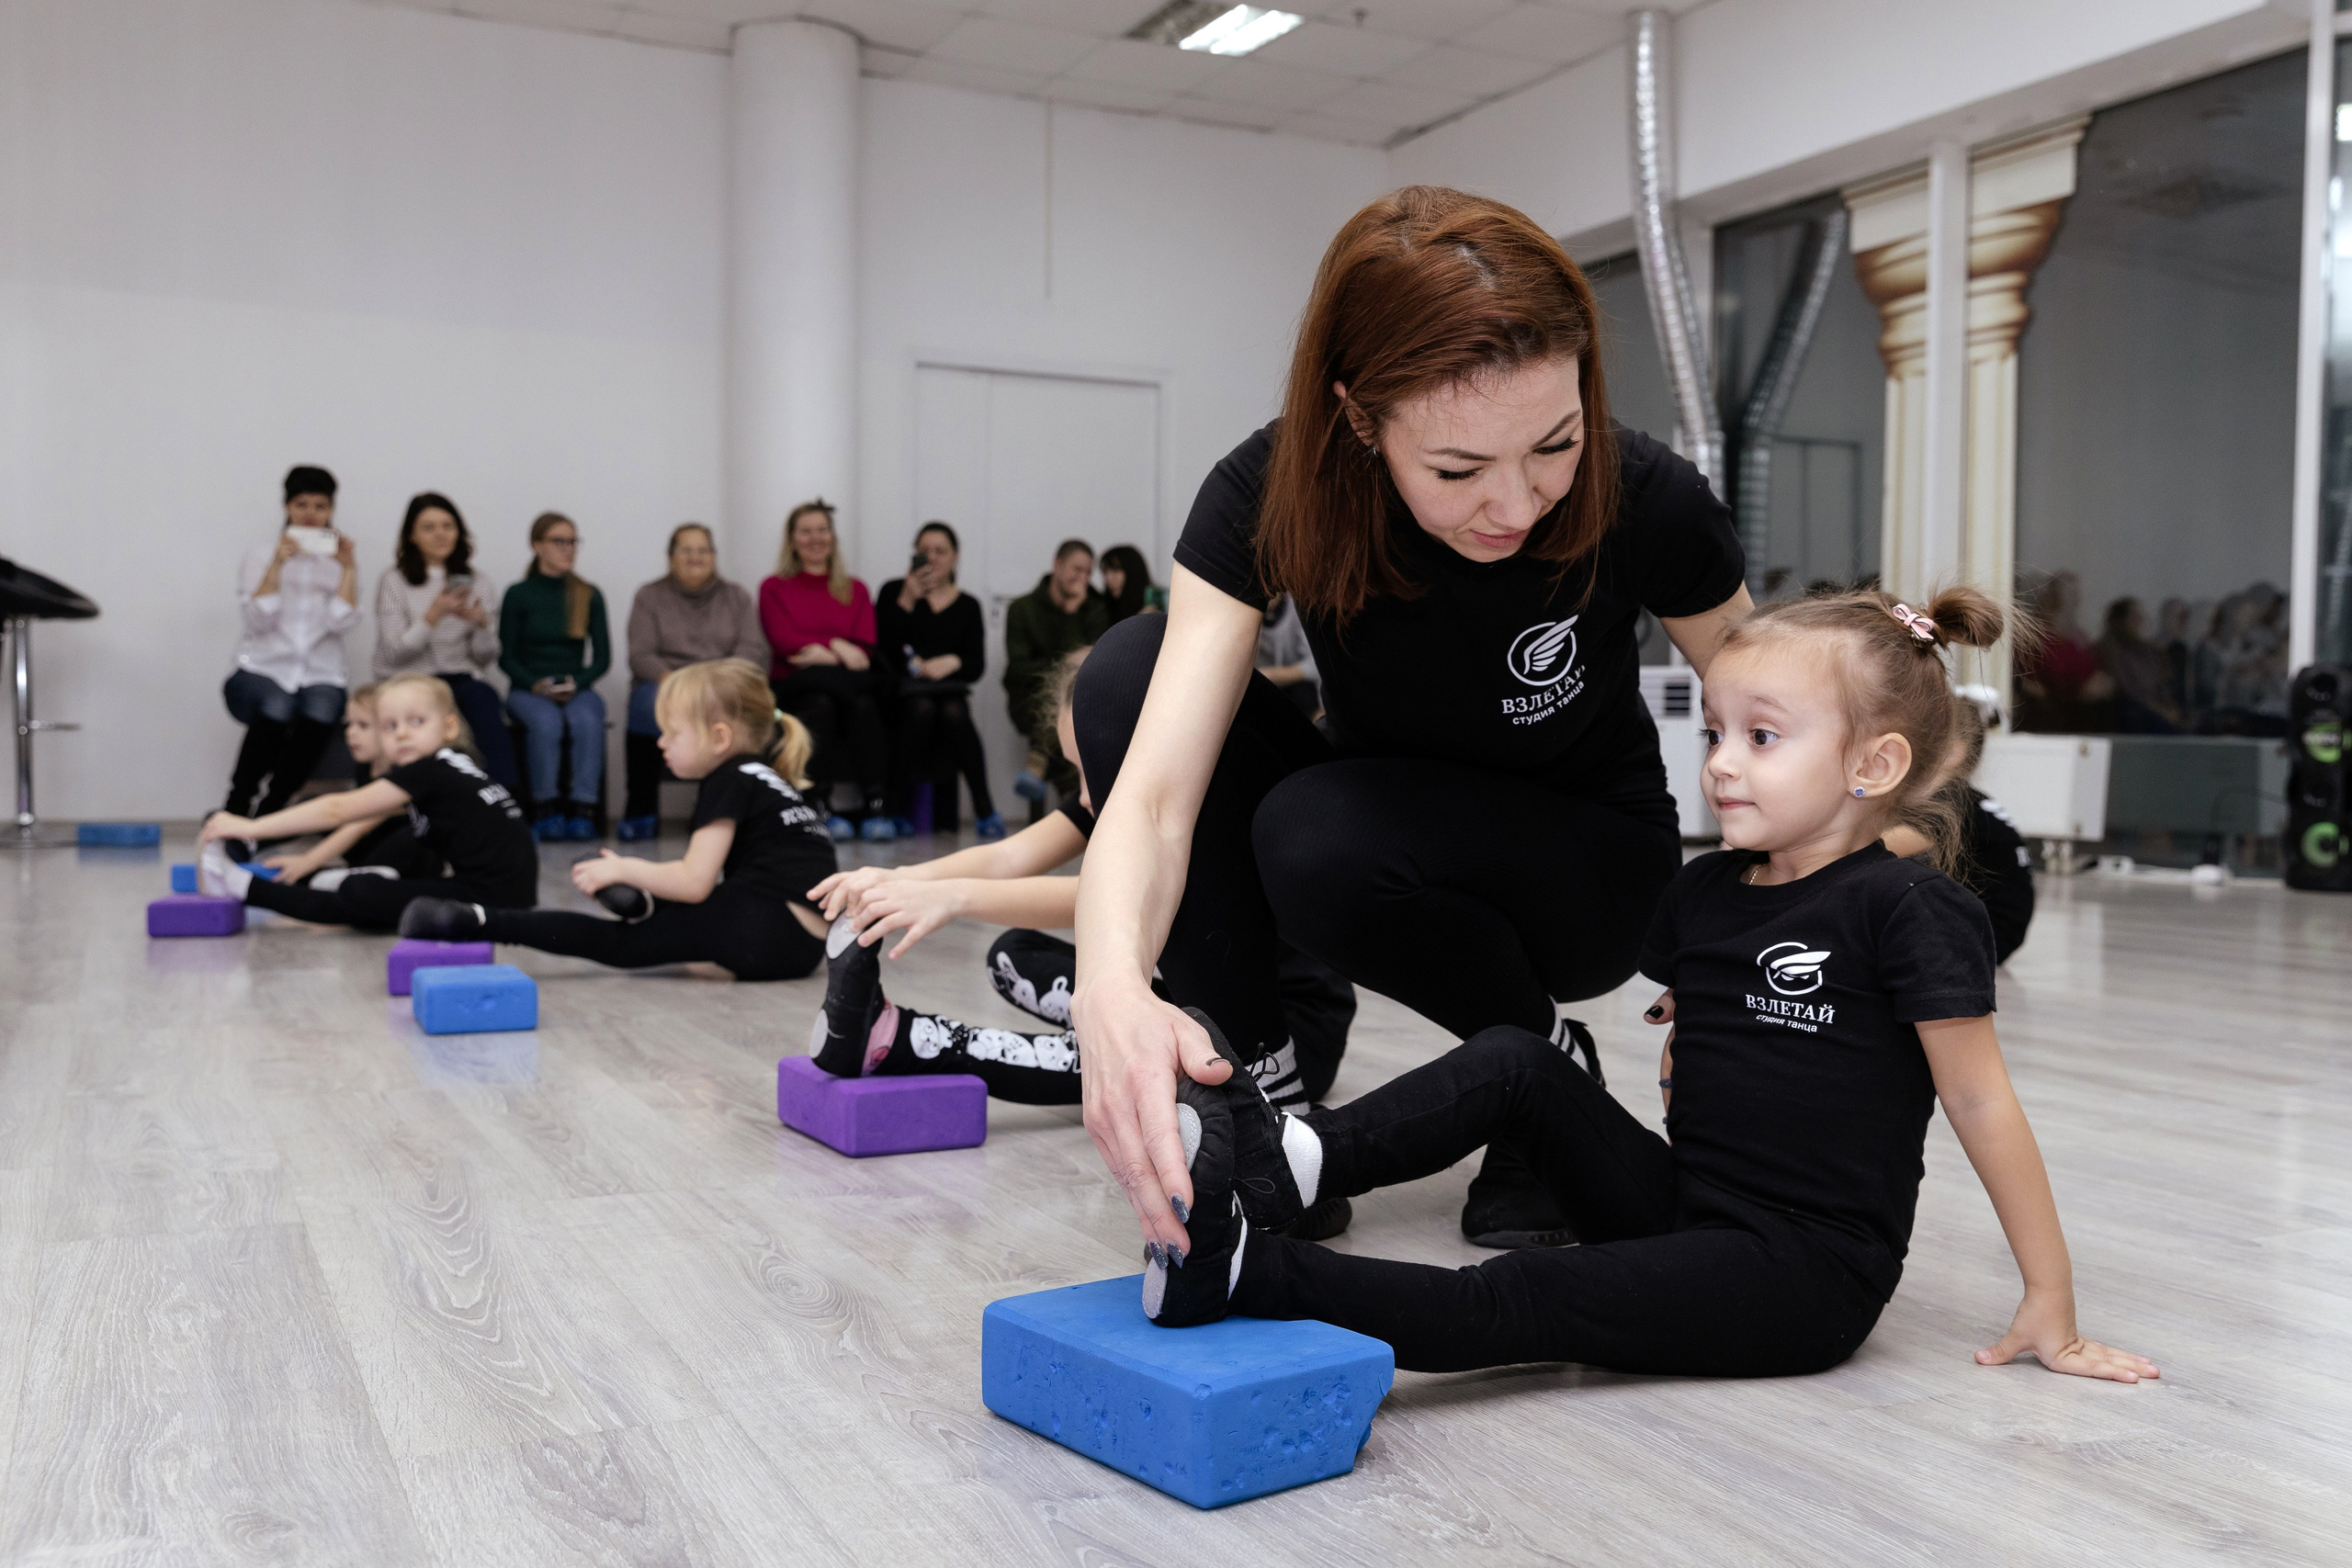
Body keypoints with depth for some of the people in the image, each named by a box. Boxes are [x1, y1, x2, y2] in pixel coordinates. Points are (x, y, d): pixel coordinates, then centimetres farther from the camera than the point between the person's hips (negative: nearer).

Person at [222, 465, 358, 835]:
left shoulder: (341, 560, 14)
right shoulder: (261, 555, 13)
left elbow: (342, 623, -2)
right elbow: (258, 621, -3)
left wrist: (348, 568, -7)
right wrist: (277, 564, -8)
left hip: (319, 675, 1)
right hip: (262, 669, -1)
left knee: (322, 712, -37)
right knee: (275, 710, -38)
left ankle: (265, 816, -25)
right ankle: (234, 814, -24)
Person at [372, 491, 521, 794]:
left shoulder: (477, 583, 12)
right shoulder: (394, 581, 4)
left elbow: (485, 659, 11)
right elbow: (394, 654, -5)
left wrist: (482, 623, -11)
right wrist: (435, 614, -17)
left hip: (461, 677, 3)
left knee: (482, 697, -34)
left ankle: (508, 794, -40)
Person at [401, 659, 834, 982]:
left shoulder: (730, 780, -5)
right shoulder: (758, 778, 22)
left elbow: (694, 882, -9)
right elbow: (706, 877, 21)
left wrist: (624, 869, 4)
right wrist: (631, 873, 14)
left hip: (774, 932, -9)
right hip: (799, 942, 9)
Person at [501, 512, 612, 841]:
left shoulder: (591, 595, 9)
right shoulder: (518, 595, 3)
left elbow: (602, 657, 8)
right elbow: (506, 657, 3)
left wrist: (576, 683, -10)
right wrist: (535, 684, -14)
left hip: (577, 688, 2)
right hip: (527, 689, -1)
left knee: (588, 720, -34)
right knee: (547, 721, -36)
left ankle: (583, 810, -34)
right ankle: (545, 810, -28)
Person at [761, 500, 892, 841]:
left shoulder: (855, 590, 21)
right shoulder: (774, 588, 16)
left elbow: (865, 646, 7)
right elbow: (784, 642, 0)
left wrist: (823, 653, -11)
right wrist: (838, 646, -13)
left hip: (847, 684, 1)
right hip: (795, 687, -1)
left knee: (863, 705, -35)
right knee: (821, 703, -37)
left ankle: (876, 805, -39)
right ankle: (821, 806, -38)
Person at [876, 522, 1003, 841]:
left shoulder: (968, 606, 15)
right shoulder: (894, 591, 11)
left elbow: (977, 665, 5)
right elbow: (883, 648, -5)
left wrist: (952, 662, -16)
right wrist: (907, 600, -10)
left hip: (949, 688, 1)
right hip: (903, 689, -1)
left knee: (954, 712, -34)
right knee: (922, 708, -36)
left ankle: (984, 810, -34)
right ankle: (897, 804, -27)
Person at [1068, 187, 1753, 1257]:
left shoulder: (1646, 504, -27)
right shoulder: (1267, 497, -26)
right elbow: (1156, 794, -38)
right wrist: (1114, 987, -60)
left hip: (1591, 867, -2)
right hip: (1382, 822, 2)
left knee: (1318, 837, -34)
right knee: (1127, 672, -24)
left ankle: (1548, 1060, -4)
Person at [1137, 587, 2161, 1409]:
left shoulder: (1905, 911, -13)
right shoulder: (1703, 893, 7)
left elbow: (1983, 1105, -10)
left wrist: (2050, 1309, -6)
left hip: (1808, 1272, -6)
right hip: (1681, 1202, 7)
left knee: (1513, 1303, -24)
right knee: (1513, 1062, -13)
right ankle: (1278, 1163, -27)